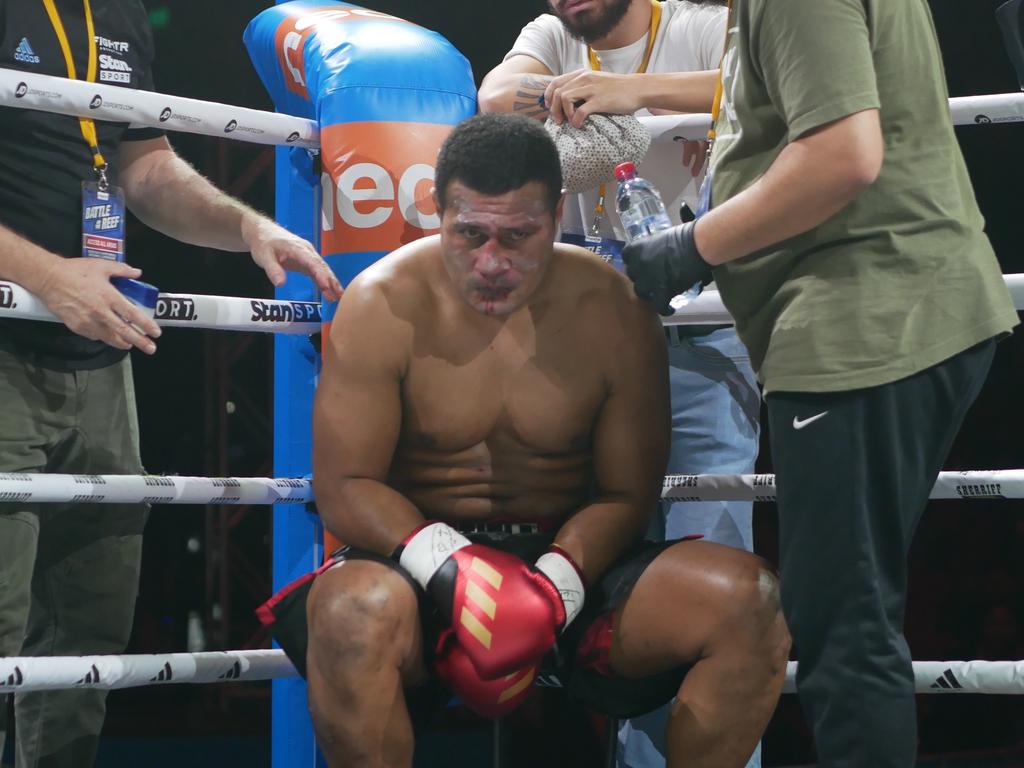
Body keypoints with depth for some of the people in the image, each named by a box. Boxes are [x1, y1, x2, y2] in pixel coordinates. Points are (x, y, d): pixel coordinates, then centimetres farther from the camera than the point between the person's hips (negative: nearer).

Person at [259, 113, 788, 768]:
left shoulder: (613, 310, -2)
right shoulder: (384, 305, -7)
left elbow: (627, 495, 1)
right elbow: (344, 487, -8)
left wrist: (556, 583, -21)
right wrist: (448, 567, -27)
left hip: (572, 560, 2)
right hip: (420, 549, -2)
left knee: (750, 599, -23)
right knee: (354, 612, -39)